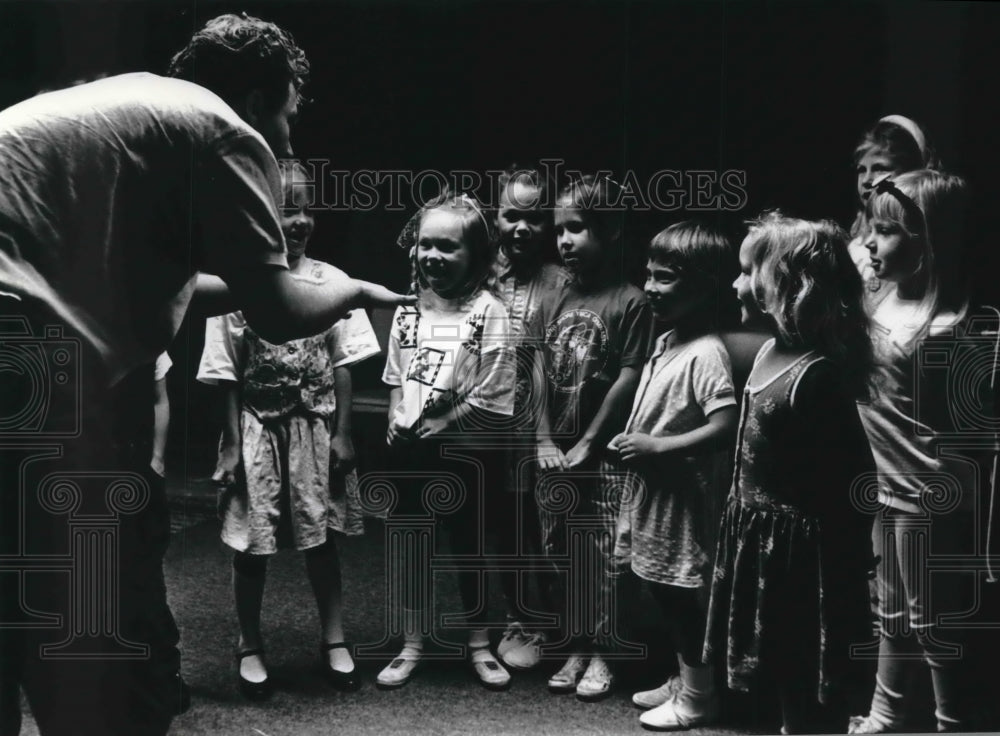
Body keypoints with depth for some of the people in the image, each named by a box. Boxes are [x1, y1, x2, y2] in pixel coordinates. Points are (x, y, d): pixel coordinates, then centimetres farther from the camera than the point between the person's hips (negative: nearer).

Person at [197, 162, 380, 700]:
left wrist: (341, 433, -1)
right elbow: (228, 375, -4)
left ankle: (334, 641, 23)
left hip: (315, 426, 1)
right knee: (251, 543, 7)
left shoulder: (329, 281, -2)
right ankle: (250, 648, 22)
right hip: (259, 428, -1)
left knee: (320, 536, 9)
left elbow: (341, 364, 1)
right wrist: (233, 443, -6)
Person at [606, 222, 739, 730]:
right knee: (664, 592, 19)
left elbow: (726, 427, -31)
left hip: (681, 495, -9)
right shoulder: (667, 341, 7)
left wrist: (657, 446, -27)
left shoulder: (706, 353, -22)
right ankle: (683, 681, 35)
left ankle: (698, 697, 20)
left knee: (683, 595, 4)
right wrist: (632, 442, 7)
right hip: (653, 491, 9)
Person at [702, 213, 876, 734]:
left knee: (812, 686, 7)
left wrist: (848, 564, -17)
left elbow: (856, 479, -21)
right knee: (786, 674, 23)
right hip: (763, 538, 9)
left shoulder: (819, 375, -24)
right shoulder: (771, 351, 5)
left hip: (800, 550, -9)